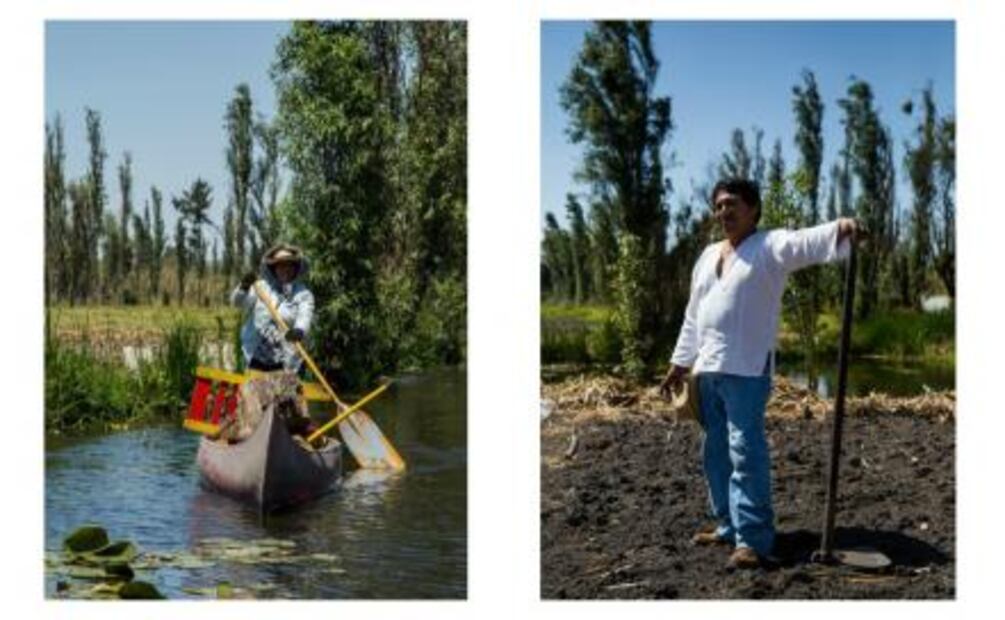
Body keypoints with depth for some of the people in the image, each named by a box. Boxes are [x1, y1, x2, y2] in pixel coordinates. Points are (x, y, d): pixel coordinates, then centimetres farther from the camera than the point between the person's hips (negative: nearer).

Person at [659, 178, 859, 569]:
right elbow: (693, 316, 22)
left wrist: (839, 229, -45)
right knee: (715, 452, 13)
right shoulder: (708, 255, 19)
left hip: (747, 368, -8)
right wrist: (679, 364, 23)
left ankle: (754, 540, -10)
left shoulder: (770, 246, -3)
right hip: (707, 368, 8)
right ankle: (729, 525, 24)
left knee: (746, 452, -12)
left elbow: (805, 243, -24)